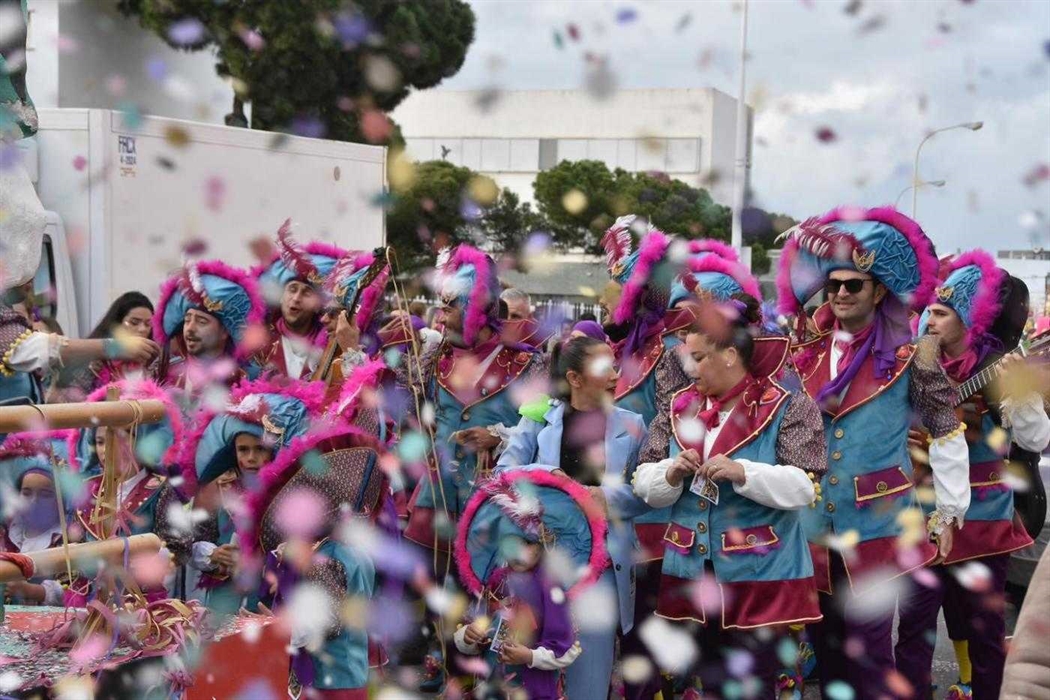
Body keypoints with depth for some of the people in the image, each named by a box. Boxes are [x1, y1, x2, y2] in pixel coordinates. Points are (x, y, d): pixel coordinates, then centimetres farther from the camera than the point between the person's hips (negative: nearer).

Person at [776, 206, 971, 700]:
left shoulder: (908, 358, -4)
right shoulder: (805, 354, 7)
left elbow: (948, 434, 1)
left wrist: (949, 512, 2)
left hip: (875, 527, -4)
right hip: (811, 528, 4)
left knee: (869, 650, -1)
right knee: (825, 645, 12)